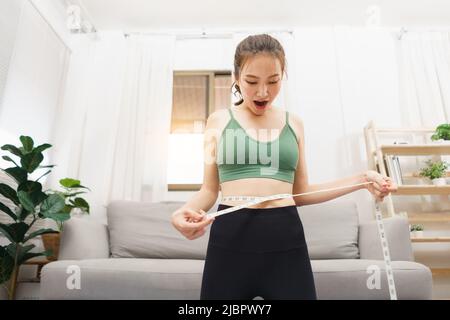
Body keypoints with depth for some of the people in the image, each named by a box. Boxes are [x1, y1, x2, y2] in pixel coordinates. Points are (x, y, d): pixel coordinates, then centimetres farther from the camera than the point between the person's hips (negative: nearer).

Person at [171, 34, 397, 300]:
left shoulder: (293, 123, 10)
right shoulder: (219, 121, 5)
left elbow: (300, 193, 13)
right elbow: (209, 190, 5)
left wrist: (361, 180, 5)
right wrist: (184, 211, -16)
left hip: (286, 239, 2)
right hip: (230, 239, -1)